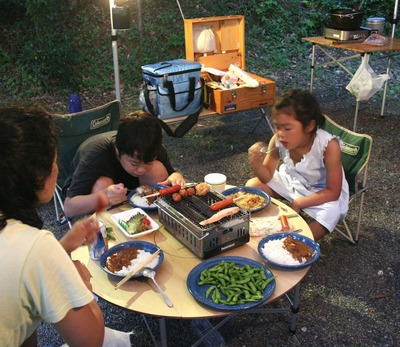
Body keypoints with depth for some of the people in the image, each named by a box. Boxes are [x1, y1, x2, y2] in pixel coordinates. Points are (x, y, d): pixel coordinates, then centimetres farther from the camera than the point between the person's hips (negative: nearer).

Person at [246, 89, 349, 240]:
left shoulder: (328, 146, -34)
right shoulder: (278, 141, -23)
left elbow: (333, 192, -24)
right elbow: (267, 177, -9)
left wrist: (298, 203, -29)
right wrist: (256, 163, -30)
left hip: (324, 194, -5)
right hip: (291, 180, 5)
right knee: (252, 185, -6)